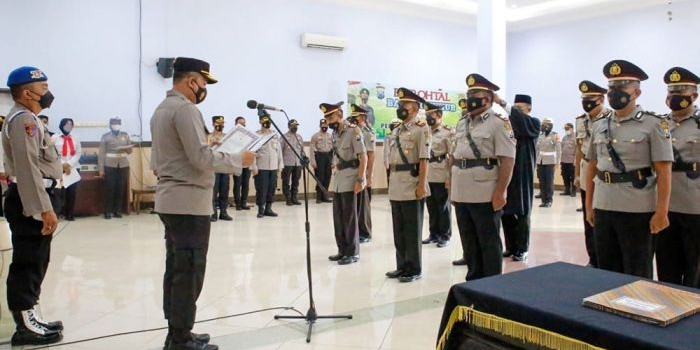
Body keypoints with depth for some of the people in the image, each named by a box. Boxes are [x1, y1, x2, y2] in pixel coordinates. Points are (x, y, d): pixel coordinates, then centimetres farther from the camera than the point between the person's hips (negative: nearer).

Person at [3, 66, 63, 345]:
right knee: (27, 264, -4)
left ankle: (30, 320, 27)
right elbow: (27, 167, -23)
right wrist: (45, 208, -25)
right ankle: (26, 328, 3)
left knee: (35, 263, 16)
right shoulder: (23, 119, -15)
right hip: (29, 202, -11)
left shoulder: (28, 118, 19)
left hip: (34, 200, 11)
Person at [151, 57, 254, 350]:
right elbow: (202, 158, -20)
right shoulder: (185, 109, -14)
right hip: (189, 202, -10)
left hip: (170, 200, 10)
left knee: (176, 269, 12)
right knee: (190, 272, -4)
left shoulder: (161, 109, 17)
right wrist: (238, 159, -10)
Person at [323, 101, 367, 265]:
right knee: (338, 218, 11)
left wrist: (360, 180, -20)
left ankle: (353, 252, 8)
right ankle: (343, 250, 21)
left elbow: (363, 157, -15)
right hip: (338, 181, 8)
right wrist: (336, 176, 15)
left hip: (350, 181, -8)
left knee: (350, 218, -2)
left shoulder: (353, 131, -12)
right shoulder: (335, 133, 12)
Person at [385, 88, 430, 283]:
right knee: (398, 229, 12)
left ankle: (414, 269, 9)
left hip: (412, 186, -8)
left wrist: (422, 185, -19)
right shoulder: (396, 130, 16)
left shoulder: (421, 129, -7)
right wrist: (391, 183, 17)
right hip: (396, 187, 8)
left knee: (412, 229, 0)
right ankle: (402, 266, 22)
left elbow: (424, 159, -13)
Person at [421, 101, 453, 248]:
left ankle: (445, 236, 12)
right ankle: (434, 234, 22)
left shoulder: (448, 132, -6)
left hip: (442, 177, -6)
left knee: (443, 207, 3)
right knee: (431, 207, 11)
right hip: (427, 176, 6)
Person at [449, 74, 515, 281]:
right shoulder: (462, 123, 15)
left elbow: (507, 160, -14)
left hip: (486, 196, -7)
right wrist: (450, 178, 12)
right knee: (469, 243, 15)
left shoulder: (499, 123, -8)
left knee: (489, 243, 3)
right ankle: (473, 281, 27)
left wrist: (500, 192, -19)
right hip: (461, 194, 7)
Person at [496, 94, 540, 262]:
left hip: (522, 175, -5)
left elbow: (522, 122, -25)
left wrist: (501, 102, -34)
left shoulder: (534, 123, -2)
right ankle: (511, 247, 20)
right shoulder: (509, 124, 12)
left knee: (522, 213, 3)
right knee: (505, 213, 7)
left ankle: (522, 249, 13)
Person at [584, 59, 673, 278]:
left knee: (637, 274, 6)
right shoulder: (599, 126, 10)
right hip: (603, 209, 5)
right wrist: (589, 206, 12)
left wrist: (661, 211, -12)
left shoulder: (654, 124, -4)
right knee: (606, 271, 14)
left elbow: (664, 172, -8)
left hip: (637, 211, -4)